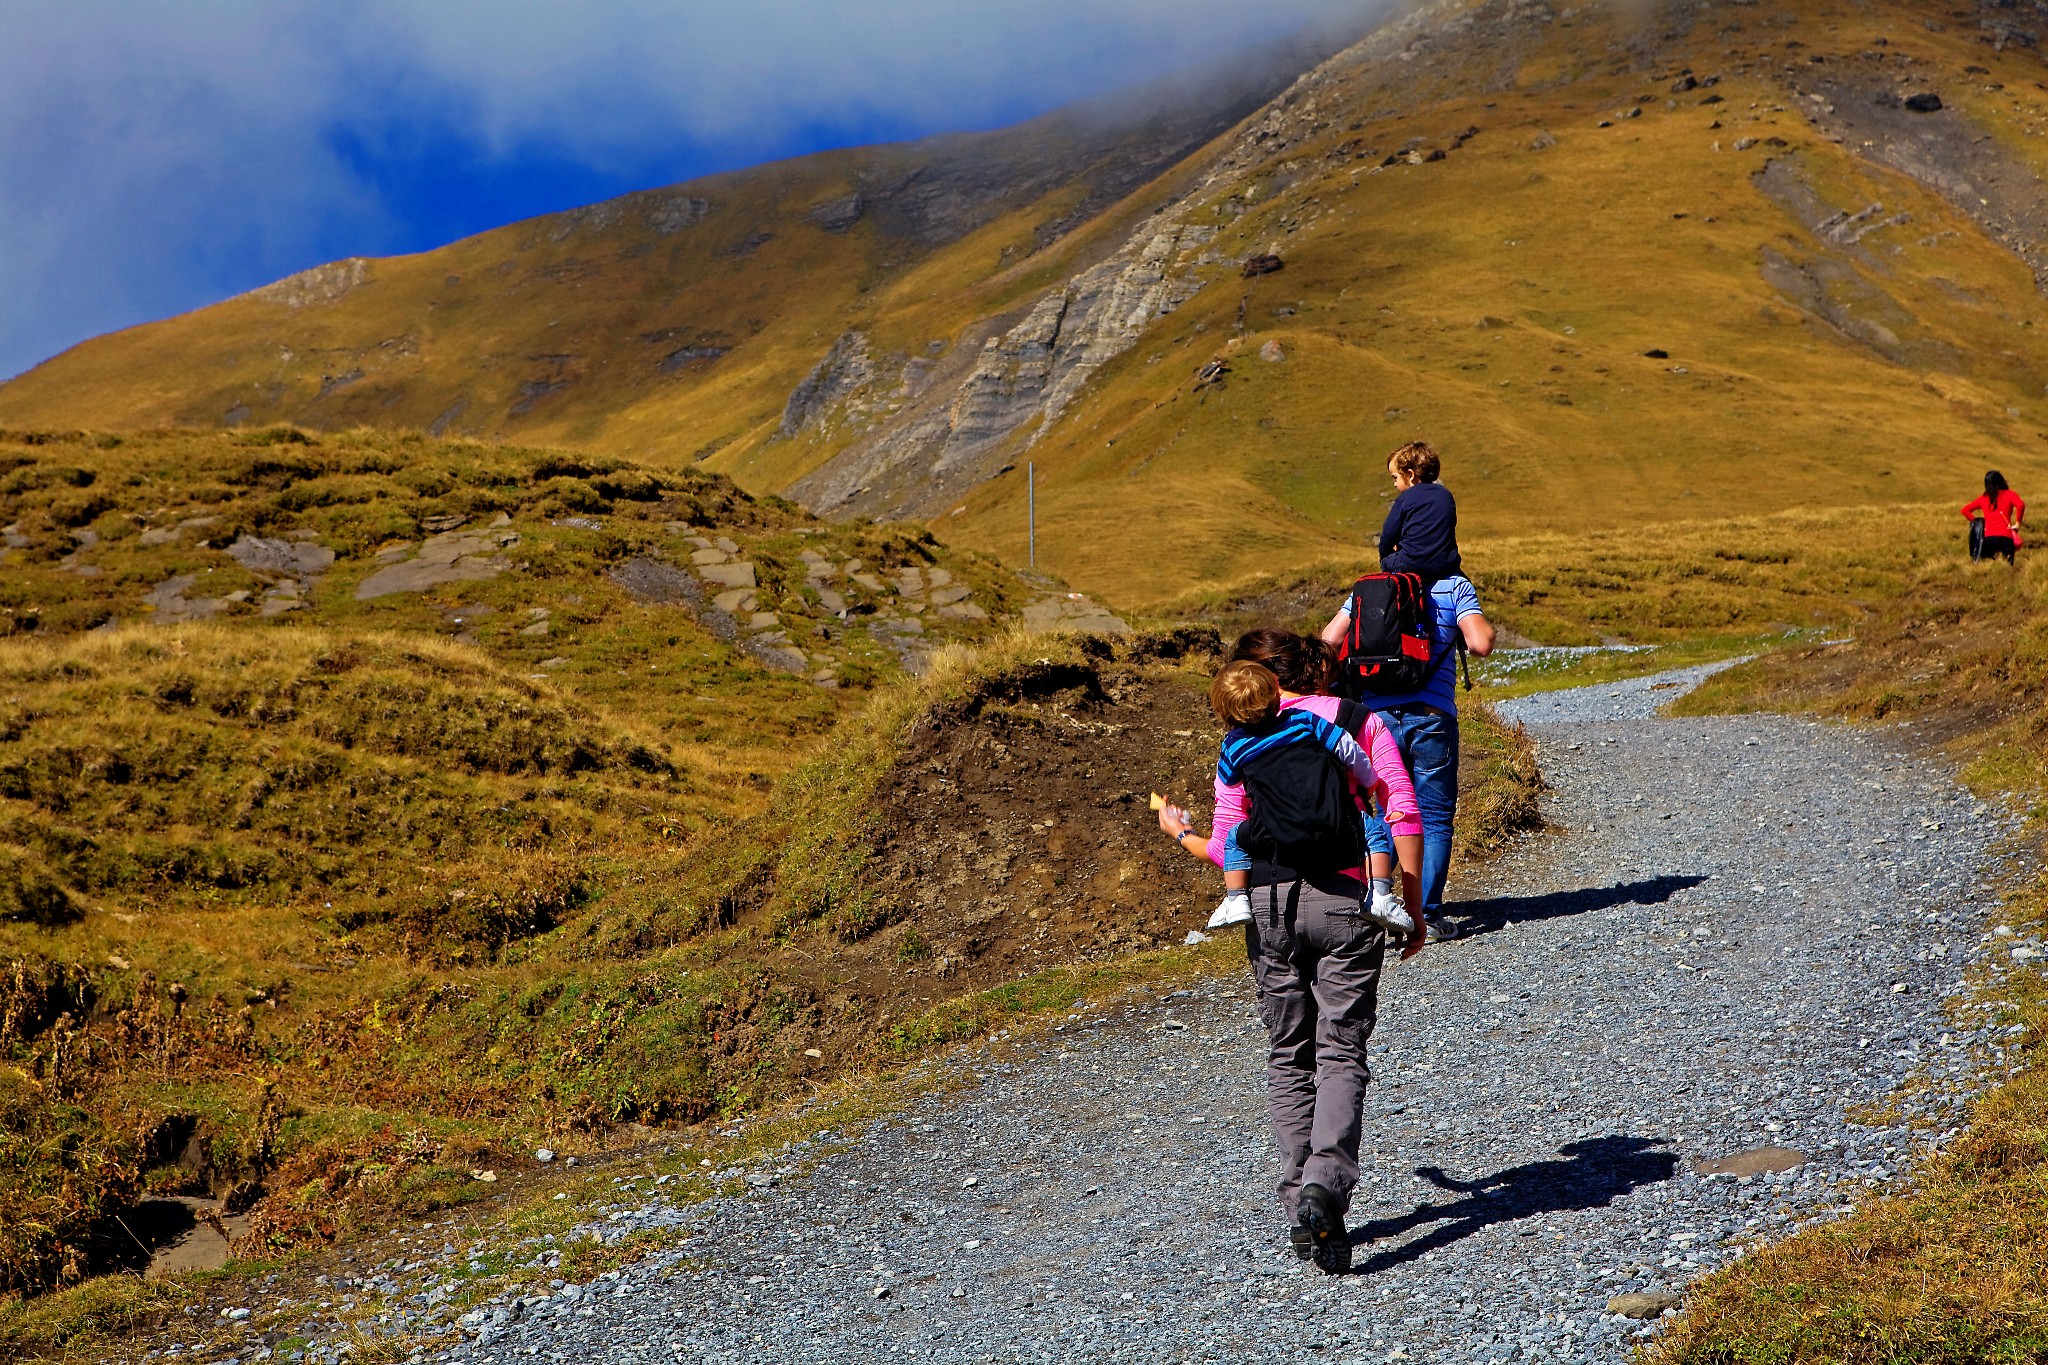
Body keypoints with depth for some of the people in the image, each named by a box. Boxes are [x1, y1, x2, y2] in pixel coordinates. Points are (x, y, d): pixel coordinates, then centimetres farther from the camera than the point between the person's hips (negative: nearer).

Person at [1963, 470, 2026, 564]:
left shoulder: (1983, 499, 16)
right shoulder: (2009, 494, 9)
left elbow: (1965, 510, 18)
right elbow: (2020, 505, -10)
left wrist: (1977, 522, 21)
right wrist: (2017, 524, 1)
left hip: (1988, 538, 2)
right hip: (2005, 538, -2)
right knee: (2008, 563, 10)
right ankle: (2004, 557, -24)